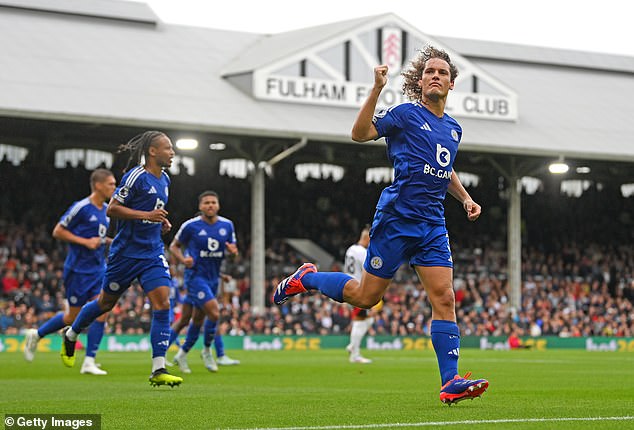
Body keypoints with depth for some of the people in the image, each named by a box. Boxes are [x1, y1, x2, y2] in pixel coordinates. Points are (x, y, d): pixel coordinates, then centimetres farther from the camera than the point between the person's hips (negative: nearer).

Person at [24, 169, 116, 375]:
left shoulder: (106, 209, 10)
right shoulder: (81, 207, -14)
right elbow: (58, 231, -10)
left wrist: (109, 241, 7)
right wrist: (85, 242, -18)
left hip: (98, 269, 7)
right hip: (78, 270, -7)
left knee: (102, 312, -8)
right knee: (72, 317, 3)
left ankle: (89, 362, -6)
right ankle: (36, 335, 28)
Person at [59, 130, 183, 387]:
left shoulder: (164, 180, 11)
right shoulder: (136, 176, -13)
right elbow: (112, 209, -15)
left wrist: (162, 222, 8)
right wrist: (146, 215, -22)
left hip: (153, 253, 6)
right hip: (127, 251, -6)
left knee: (162, 303, -12)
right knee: (107, 301, 11)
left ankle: (158, 371, -14)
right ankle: (71, 335, 40)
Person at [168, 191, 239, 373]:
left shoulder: (227, 225, 4)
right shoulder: (191, 225, -8)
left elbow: (233, 249, 13)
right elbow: (174, 246, 3)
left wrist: (233, 251, -12)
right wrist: (183, 259, -16)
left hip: (213, 278, 6)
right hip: (195, 275, -6)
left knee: (198, 319, 11)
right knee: (214, 312, -21)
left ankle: (182, 354, 27)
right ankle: (207, 350, 0)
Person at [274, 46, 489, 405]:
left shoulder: (453, 129, 17)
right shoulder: (405, 114, -3)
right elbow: (360, 133, -13)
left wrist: (466, 198, 19)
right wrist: (377, 89, -21)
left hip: (433, 224, 5)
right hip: (396, 217, -5)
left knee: (444, 297, -8)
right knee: (366, 296, 1)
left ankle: (450, 382, -12)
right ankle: (307, 278, 27)